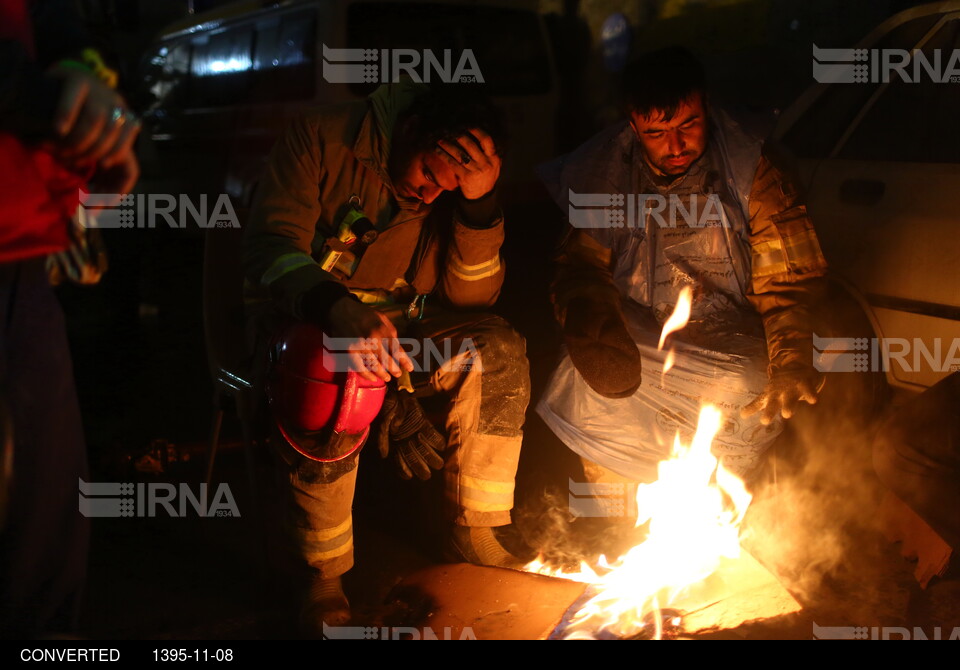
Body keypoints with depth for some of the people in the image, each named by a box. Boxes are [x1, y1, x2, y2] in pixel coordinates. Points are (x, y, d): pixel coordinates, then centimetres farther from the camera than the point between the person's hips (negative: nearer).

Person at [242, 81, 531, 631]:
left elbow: (471, 298, -8)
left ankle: (478, 529, -6)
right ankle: (326, 576, -21)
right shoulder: (322, 141, -16)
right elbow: (271, 248, -26)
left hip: (399, 324, 5)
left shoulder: (458, 185, -4)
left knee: (499, 348, -20)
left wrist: (480, 202, -23)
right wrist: (340, 313, -46)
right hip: (303, 318, -4)